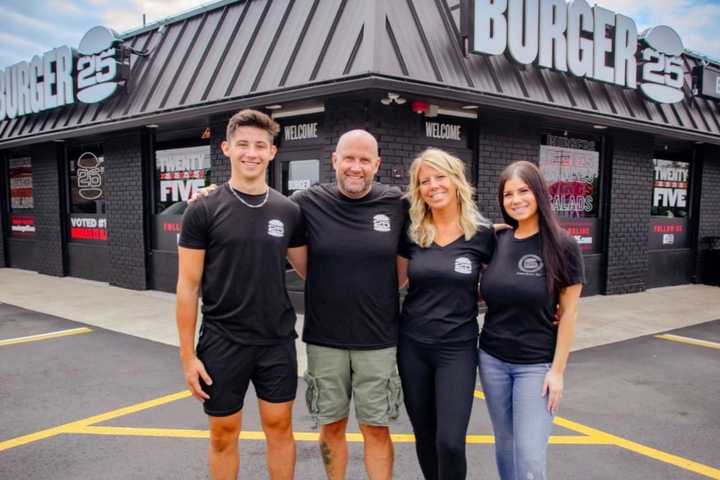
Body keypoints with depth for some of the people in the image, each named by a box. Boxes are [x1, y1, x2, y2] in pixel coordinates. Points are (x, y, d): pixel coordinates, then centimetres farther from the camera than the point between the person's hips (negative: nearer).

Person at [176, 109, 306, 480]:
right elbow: (188, 286, -5)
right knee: (224, 435, 12)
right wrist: (187, 355, -7)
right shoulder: (204, 210, -7)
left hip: (278, 342, 2)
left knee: (279, 428, 13)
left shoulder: (289, 212, 1)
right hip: (222, 343, -2)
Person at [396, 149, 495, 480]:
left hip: (458, 347, -2)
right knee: (425, 437, 14)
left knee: (450, 442, -7)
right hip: (412, 344, 3)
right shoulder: (411, 233, 0)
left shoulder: (482, 234, -5)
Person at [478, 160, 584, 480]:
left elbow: (568, 312, -7)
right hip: (492, 359, 4)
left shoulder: (561, 246, -9)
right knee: (505, 443, 15)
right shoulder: (497, 241, 1)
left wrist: (557, 370, -9)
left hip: (537, 364, -4)